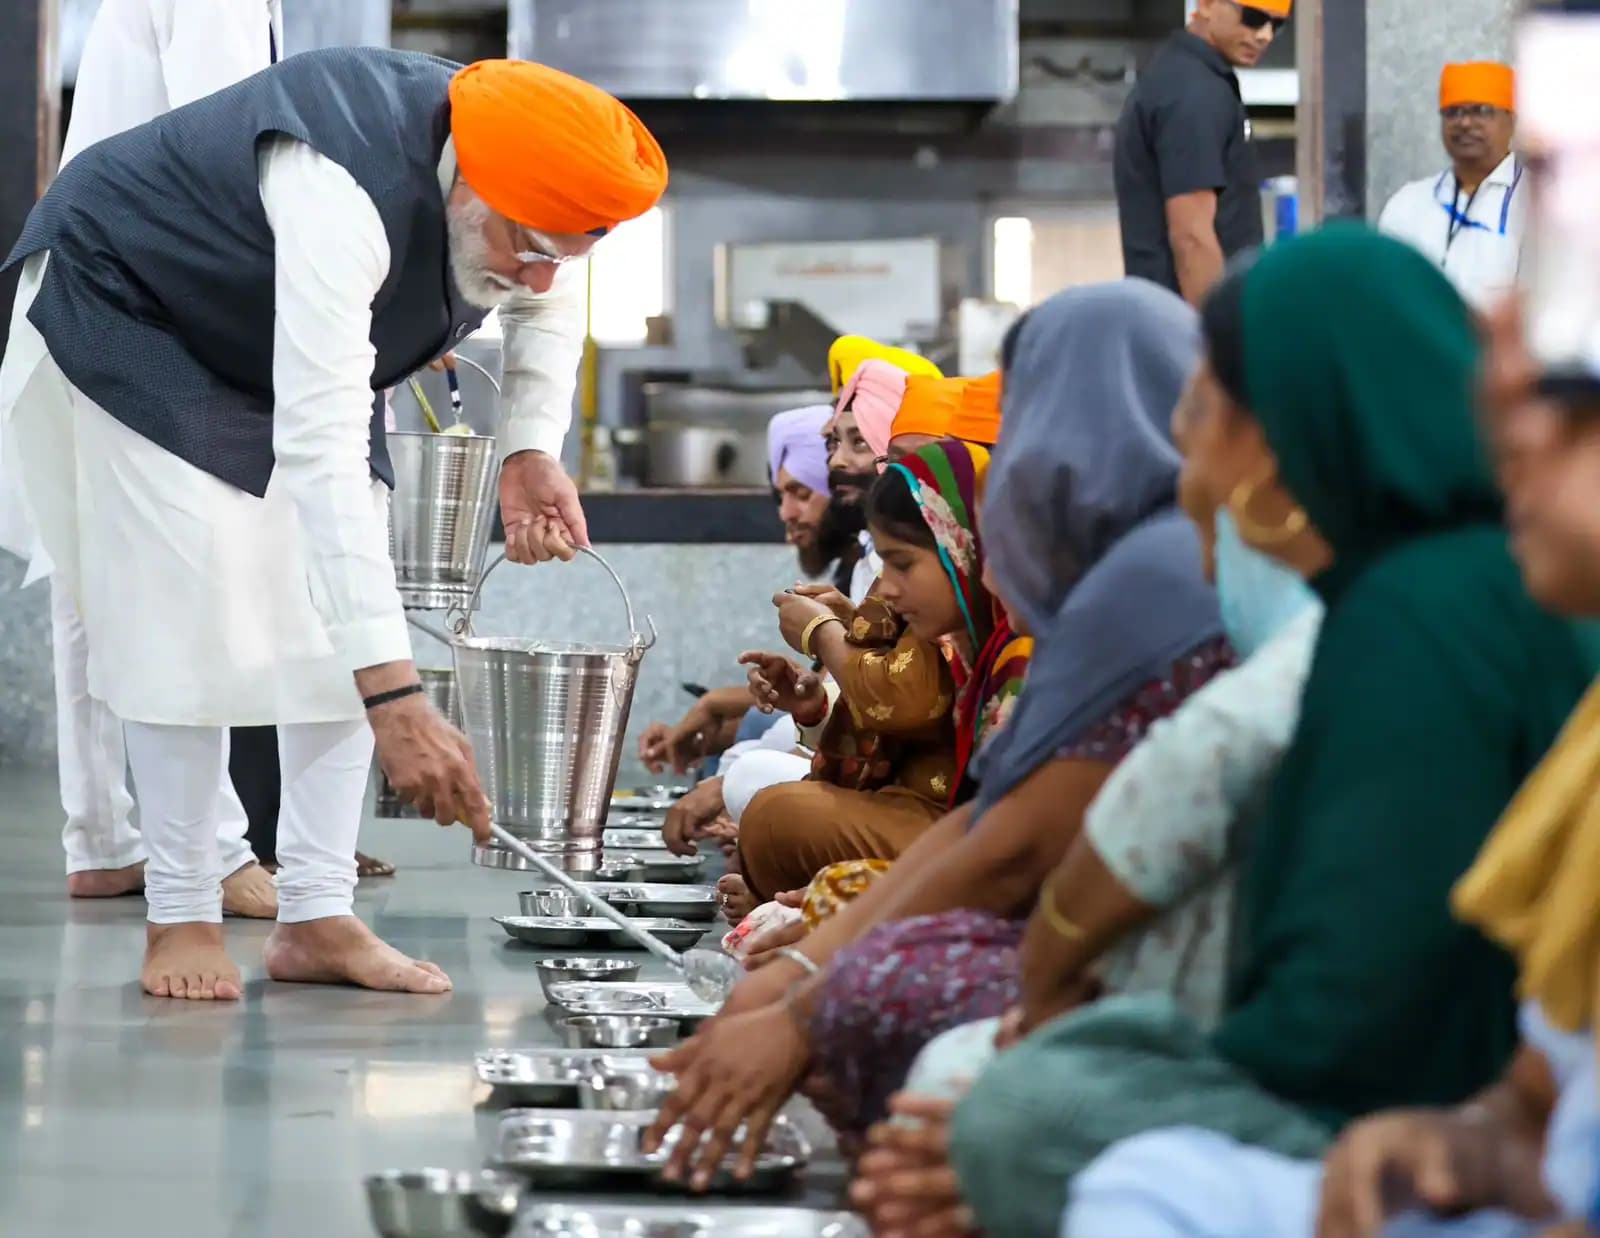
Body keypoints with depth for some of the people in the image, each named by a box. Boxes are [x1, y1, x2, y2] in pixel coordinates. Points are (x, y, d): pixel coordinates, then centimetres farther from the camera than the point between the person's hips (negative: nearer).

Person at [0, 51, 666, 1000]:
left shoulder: (522, 190, -20)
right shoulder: (345, 194, -45)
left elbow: (549, 303, 7)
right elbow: (319, 448, -52)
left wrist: (534, 450, -12)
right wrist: (396, 702, -56)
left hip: (279, 345, 8)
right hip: (123, 310, -8)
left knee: (346, 611, -4)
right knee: (189, 603, -19)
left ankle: (318, 919, -3)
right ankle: (181, 920, -10)